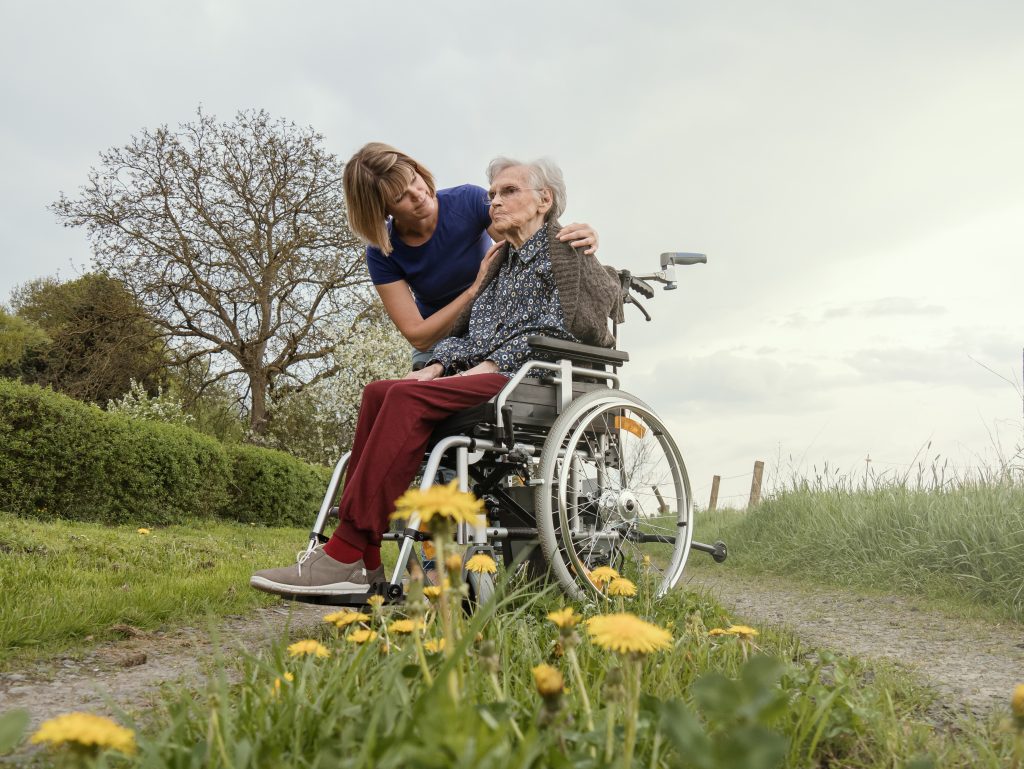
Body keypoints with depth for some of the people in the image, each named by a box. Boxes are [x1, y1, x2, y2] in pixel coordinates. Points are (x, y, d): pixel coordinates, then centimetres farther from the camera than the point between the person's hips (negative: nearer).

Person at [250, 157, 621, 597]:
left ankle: (343, 557, -34)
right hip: (487, 380, 7)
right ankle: (365, 565, -26)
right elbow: (464, 333, 23)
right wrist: (437, 365, 2)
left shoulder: (565, 250, 8)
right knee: (379, 392, -18)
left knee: (409, 397, -29)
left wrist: (492, 364, -14)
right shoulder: (502, 263, 30)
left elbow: (554, 330, -6)